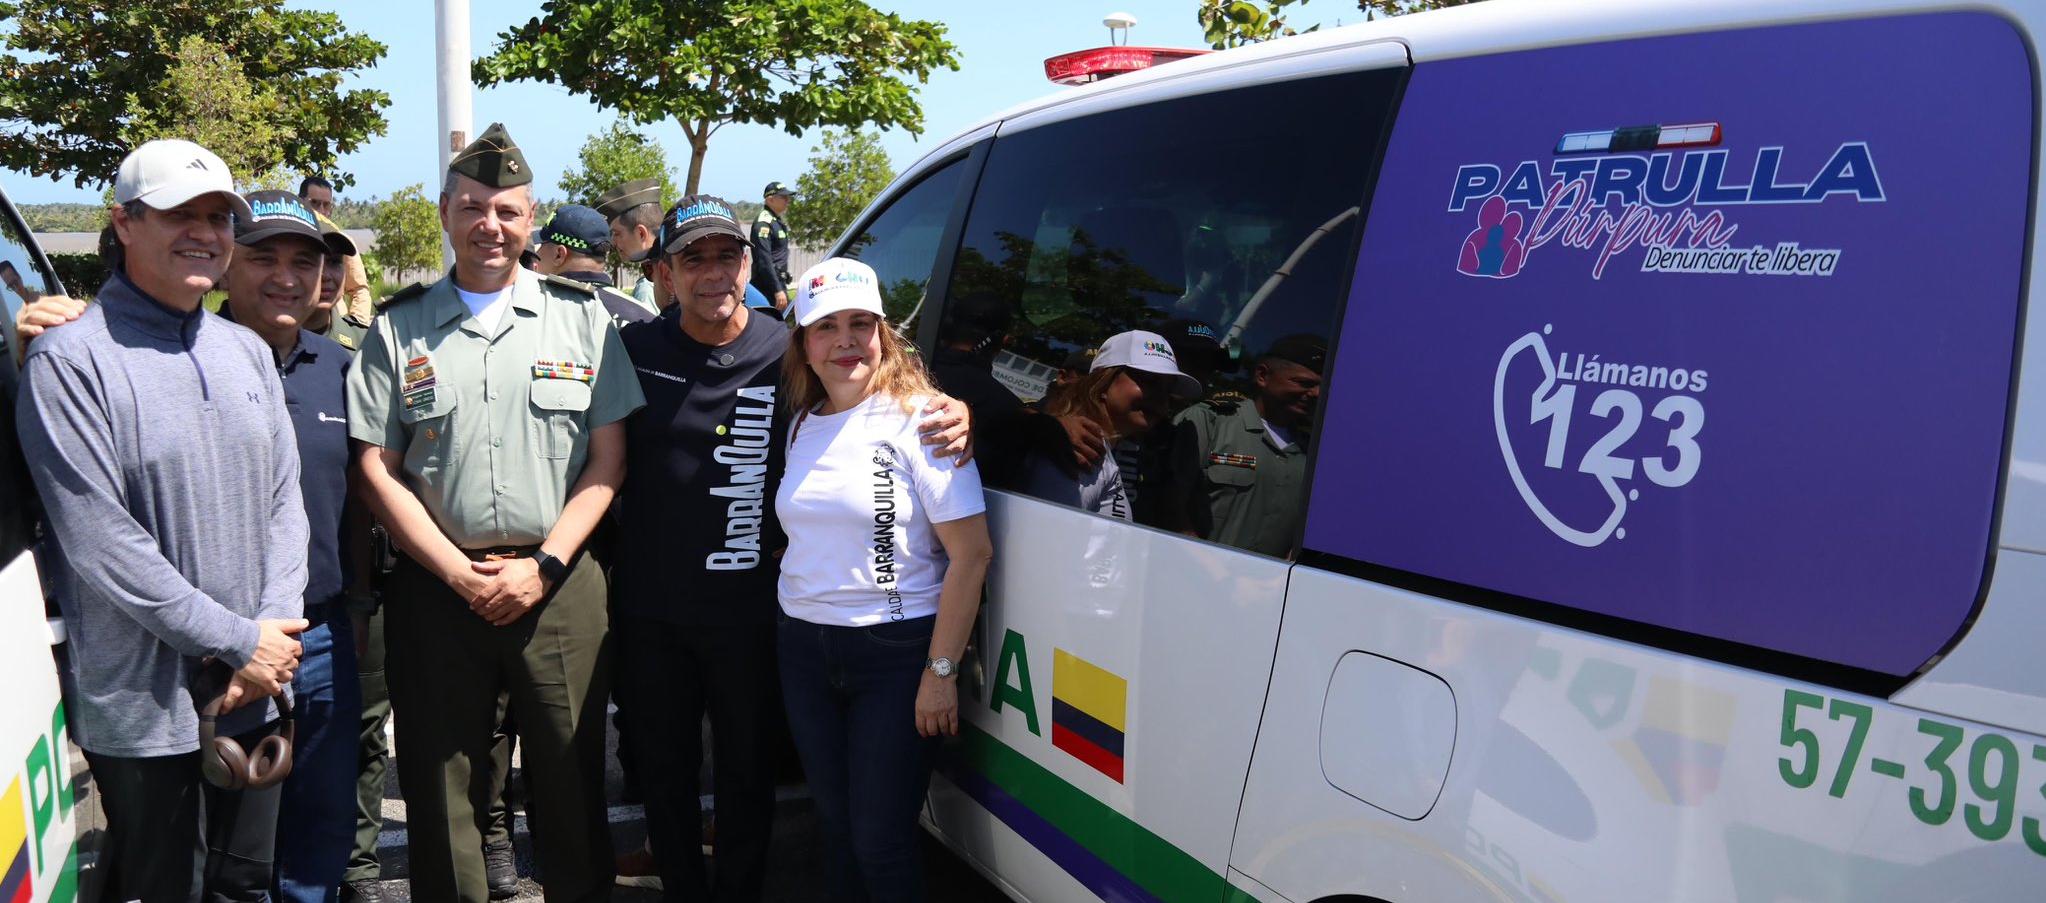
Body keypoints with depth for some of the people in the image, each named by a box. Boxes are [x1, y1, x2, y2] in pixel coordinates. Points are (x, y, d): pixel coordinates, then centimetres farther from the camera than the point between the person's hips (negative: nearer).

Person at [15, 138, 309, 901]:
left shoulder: (248, 352, 10)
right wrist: (241, 641, -15)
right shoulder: (71, 359, -11)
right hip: (145, 705, -6)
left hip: (258, 693, 6)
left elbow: (285, 500, 8)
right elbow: (99, 540, -17)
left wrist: (274, 629, -6)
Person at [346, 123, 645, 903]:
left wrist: (542, 567, -7)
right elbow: (377, 470, 2)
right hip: (437, 587, 1)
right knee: (441, 792, 8)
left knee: (571, 780, 5)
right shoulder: (399, 327, 7)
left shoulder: (580, 316, 6)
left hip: (559, 586, 0)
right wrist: (462, 575, -7)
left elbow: (607, 458, 3)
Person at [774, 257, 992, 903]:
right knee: (834, 825, 17)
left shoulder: (917, 419, -11)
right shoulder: (801, 424, 8)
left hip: (895, 652, -6)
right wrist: (796, 621, 6)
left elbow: (971, 553, -15)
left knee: (880, 841, 0)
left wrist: (940, 672, -17)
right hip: (803, 648, 6)